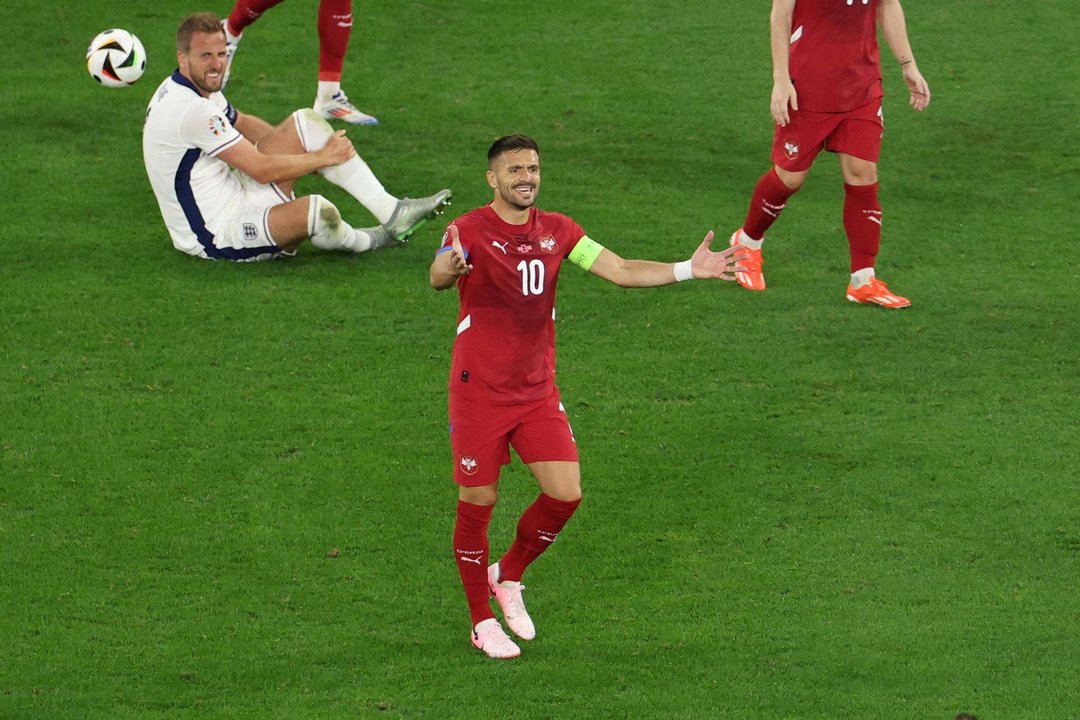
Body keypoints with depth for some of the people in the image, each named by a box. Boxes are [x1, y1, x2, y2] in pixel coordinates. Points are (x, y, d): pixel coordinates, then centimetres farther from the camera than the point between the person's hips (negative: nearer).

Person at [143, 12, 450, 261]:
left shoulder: (199, 89, 6)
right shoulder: (191, 110, -26)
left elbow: (242, 122, 26)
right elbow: (261, 170, -21)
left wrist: (300, 148, 15)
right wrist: (323, 157, -8)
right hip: (215, 237, -11)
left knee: (305, 121, 5)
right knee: (316, 210, -35)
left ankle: (390, 210, 3)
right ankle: (361, 242, 3)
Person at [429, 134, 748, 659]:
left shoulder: (556, 231, 6)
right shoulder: (470, 231, -12)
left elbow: (621, 271, 4)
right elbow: (438, 276, -32)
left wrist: (689, 269, -8)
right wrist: (449, 267, -57)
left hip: (537, 391, 5)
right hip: (479, 393, -5)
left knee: (565, 495, -5)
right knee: (478, 505, 2)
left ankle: (508, 576, 23)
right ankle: (482, 623, 18)